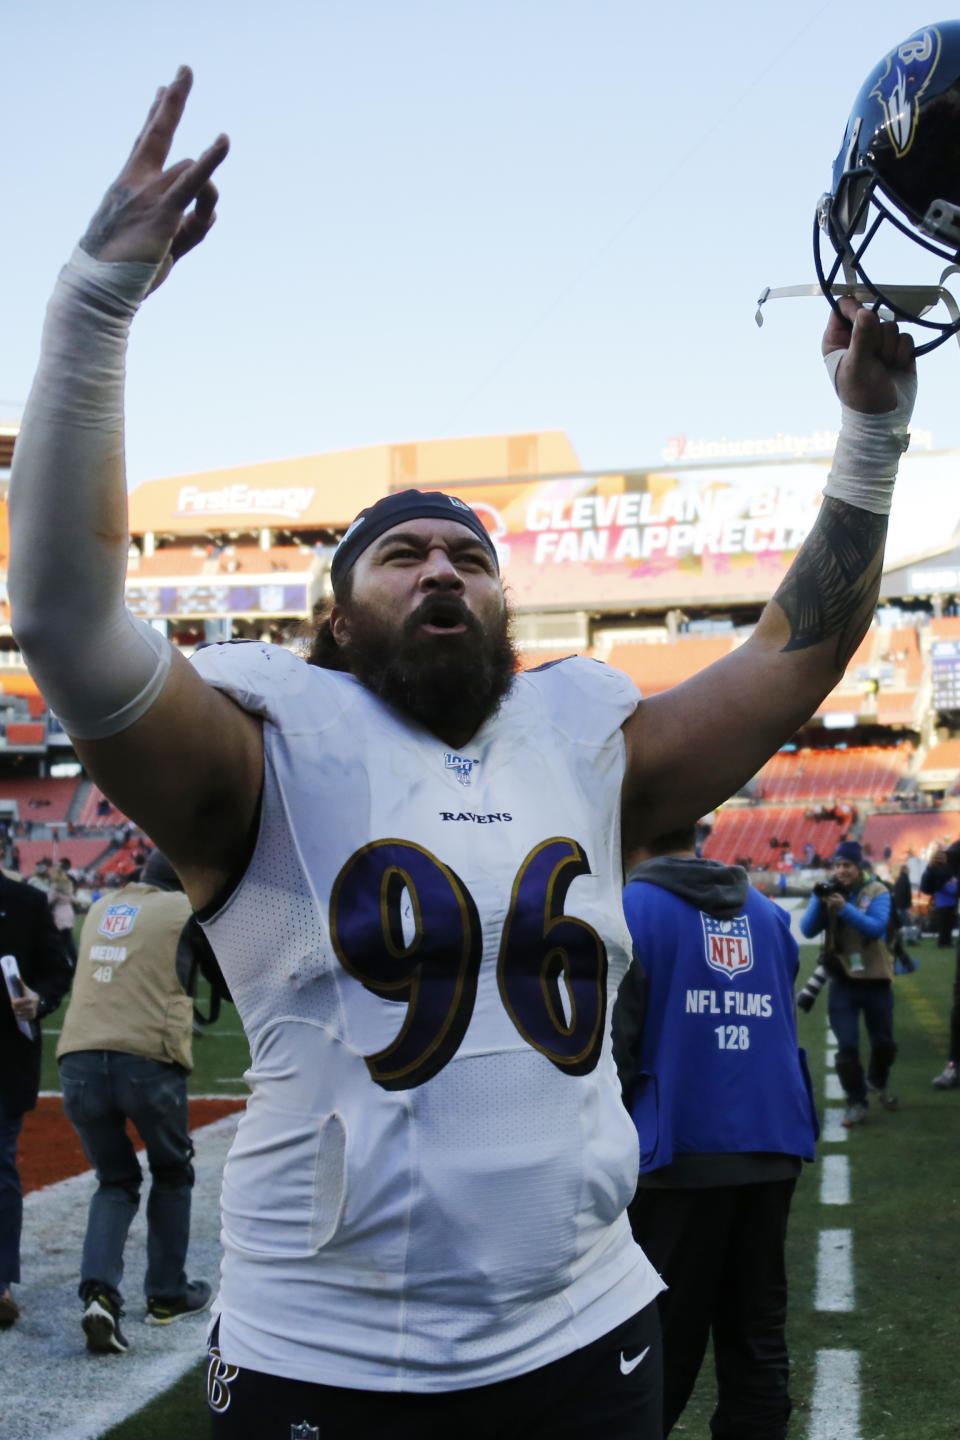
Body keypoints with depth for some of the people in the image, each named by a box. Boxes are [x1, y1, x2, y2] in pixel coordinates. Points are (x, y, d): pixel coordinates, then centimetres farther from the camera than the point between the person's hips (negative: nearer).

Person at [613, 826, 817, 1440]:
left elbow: (613, 1038, -11)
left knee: (667, 1337, 4)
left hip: (684, 1151, -5)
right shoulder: (768, 912, 11)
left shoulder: (632, 908, -7)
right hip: (774, 1143, 5)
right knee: (756, 1326, 12)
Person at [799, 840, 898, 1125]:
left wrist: (845, 908, -35)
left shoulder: (877, 892, -7)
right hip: (842, 982, 0)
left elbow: (877, 928, -24)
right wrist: (820, 901, -25)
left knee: (884, 1043, 15)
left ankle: (877, 1082, 43)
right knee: (847, 1046, -5)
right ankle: (855, 1102, 9)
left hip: (876, 980, 0)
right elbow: (808, 930, -11)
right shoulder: (827, 892, -1)